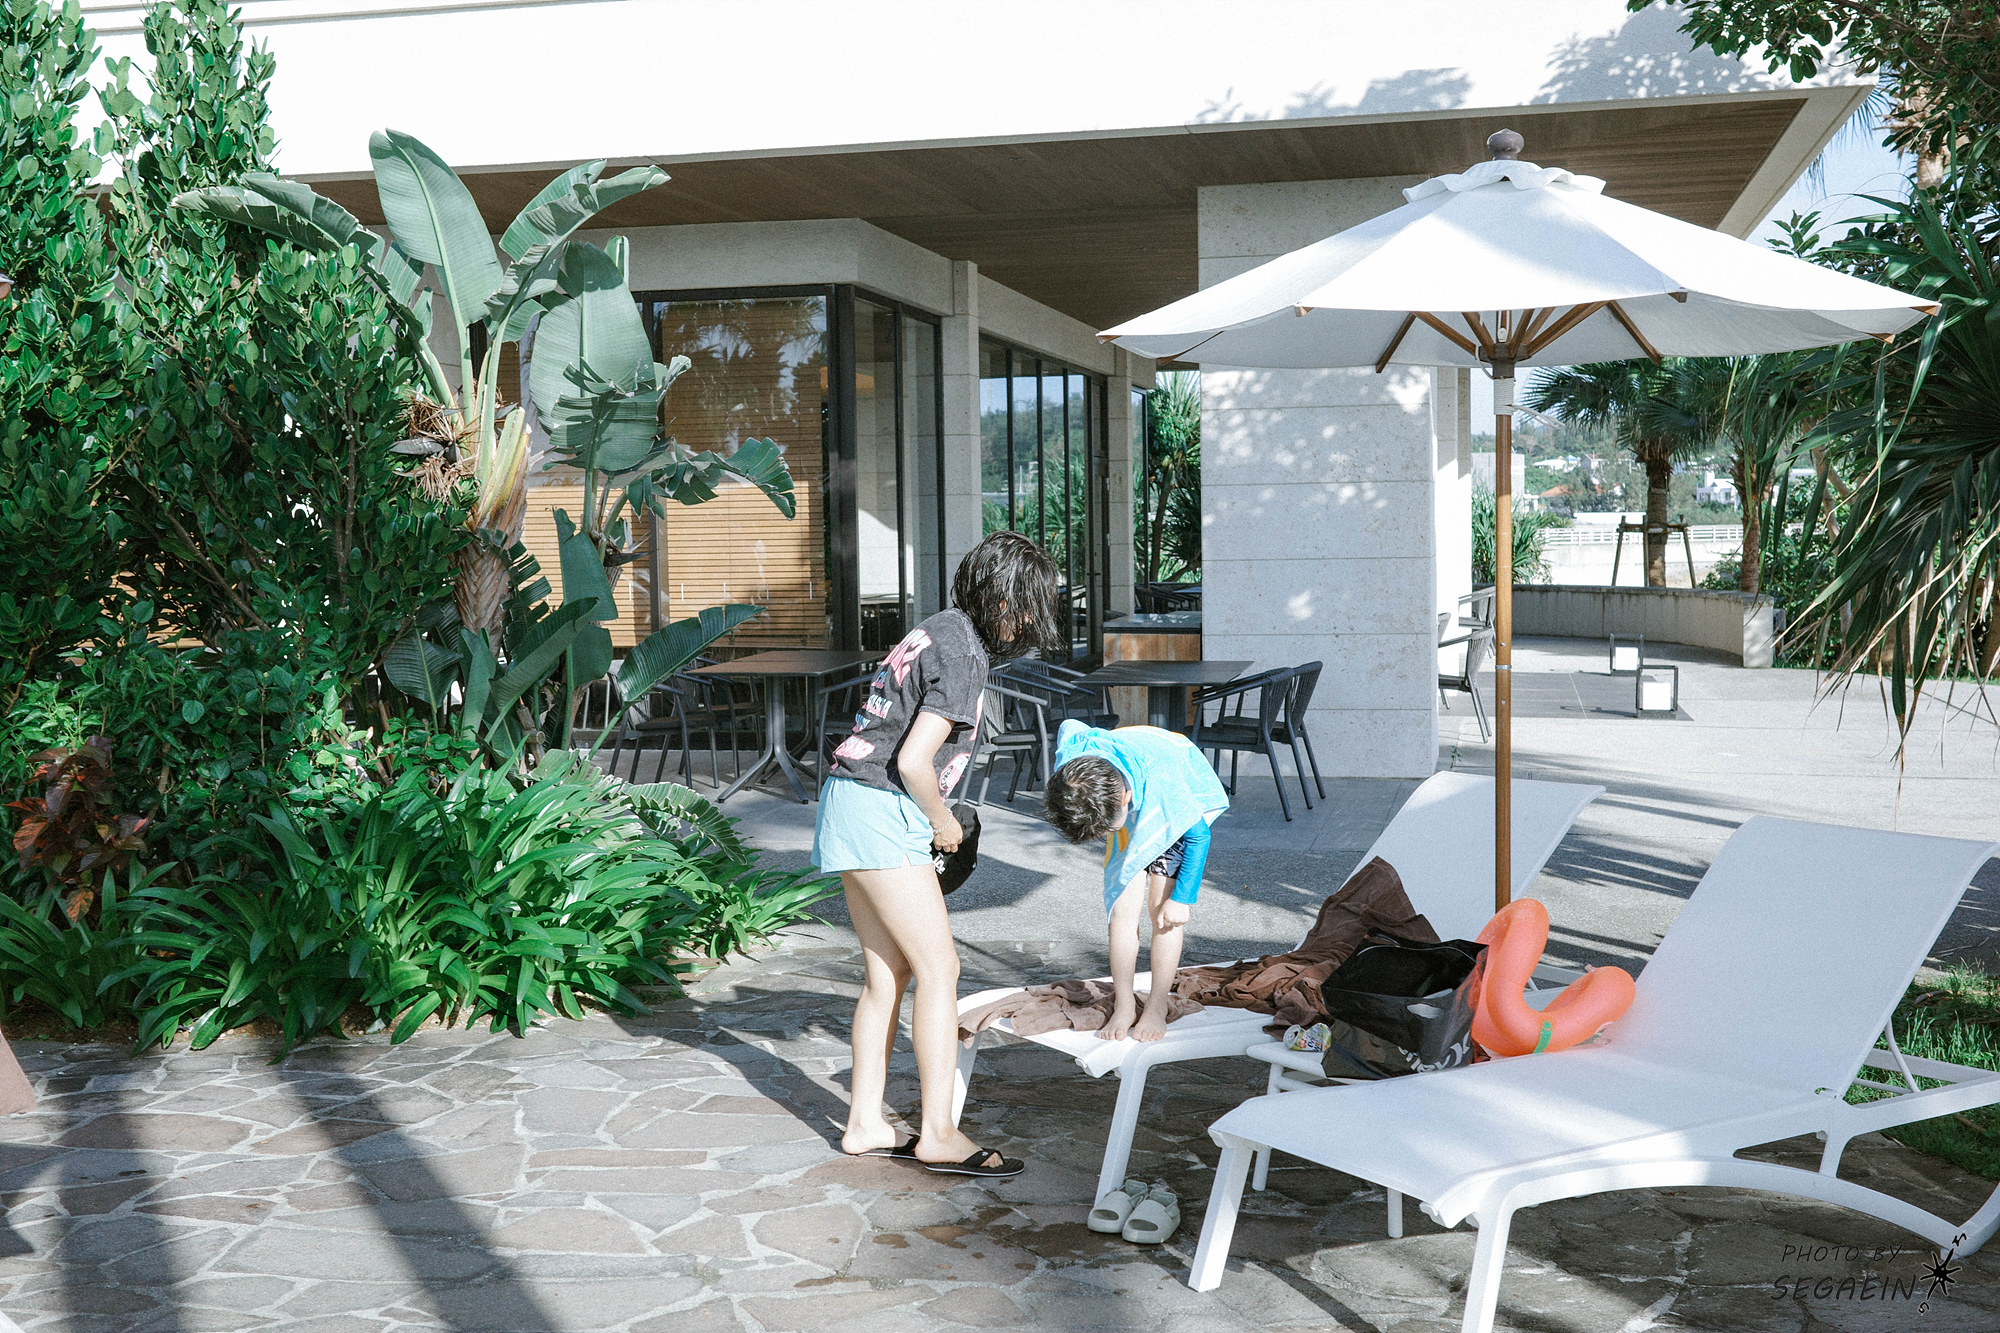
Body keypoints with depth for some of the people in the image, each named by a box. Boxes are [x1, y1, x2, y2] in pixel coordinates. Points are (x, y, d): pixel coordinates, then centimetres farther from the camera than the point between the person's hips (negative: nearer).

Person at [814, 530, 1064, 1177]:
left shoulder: (938, 629, 15)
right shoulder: (963, 656, -15)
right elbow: (913, 762, -21)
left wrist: (931, 819, 20)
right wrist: (943, 822, -4)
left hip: (851, 805, 10)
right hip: (881, 812, -10)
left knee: (887, 972, 11)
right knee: (938, 969, -5)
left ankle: (864, 1125, 16)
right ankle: (939, 1134, -1)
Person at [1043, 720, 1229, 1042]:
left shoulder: (1164, 785, -45)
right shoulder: (1069, 760, -33)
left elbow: (1199, 835, -27)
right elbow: (1069, 726, -6)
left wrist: (1181, 898, -21)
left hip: (1183, 807, -4)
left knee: (1162, 908, -10)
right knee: (1123, 906, -7)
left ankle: (1157, 1007, 2)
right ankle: (1123, 1004, 4)